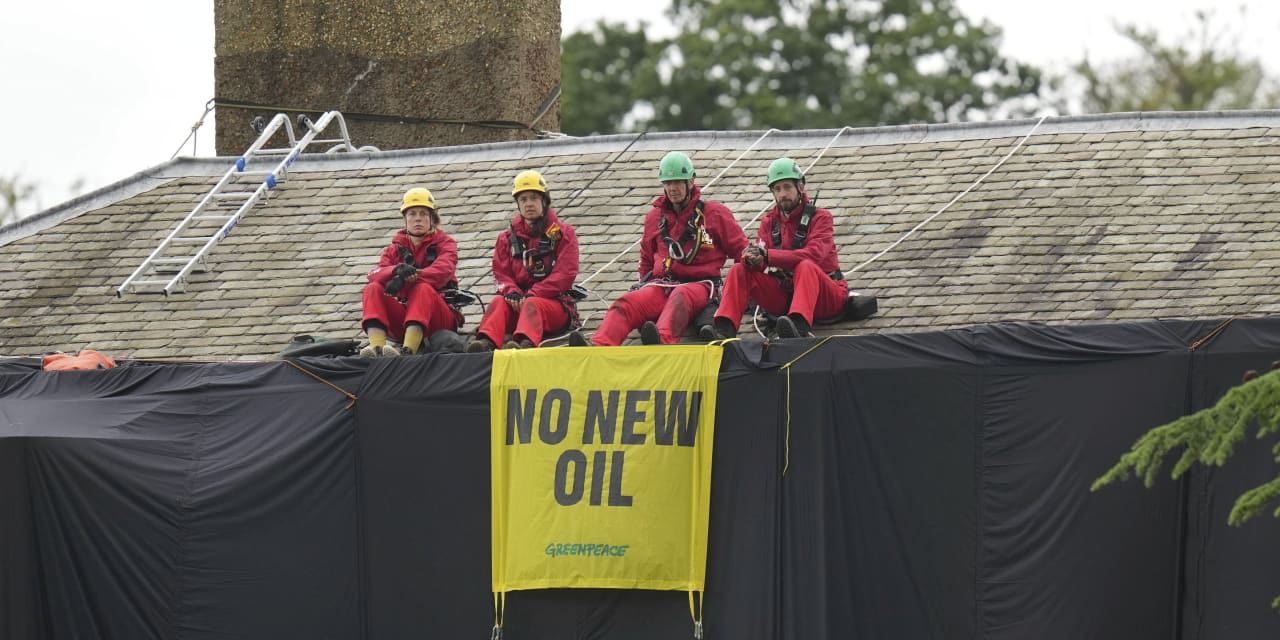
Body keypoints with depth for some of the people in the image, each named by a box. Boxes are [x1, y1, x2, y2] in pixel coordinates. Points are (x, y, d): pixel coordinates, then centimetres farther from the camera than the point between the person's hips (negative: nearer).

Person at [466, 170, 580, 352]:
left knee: (532, 304, -37)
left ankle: (526, 343, -69)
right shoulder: (508, 238, 18)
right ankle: (486, 342, -57)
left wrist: (532, 294, -18)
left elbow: (565, 274, -5)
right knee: (498, 302, -29)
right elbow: (502, 274, 9)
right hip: (518, 303, 3)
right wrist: (511, 293, -16)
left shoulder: (563, 234, 7)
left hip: (555, 305, -3)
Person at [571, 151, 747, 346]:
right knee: (627, 303, -28)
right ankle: (598, 347, -54)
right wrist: (644, 283, 19)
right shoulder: (655, 217, 20)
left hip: (698, 284, -4)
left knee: (680, 296, -41)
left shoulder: (714, 213, 8)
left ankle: (662, 341, -72)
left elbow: (741, 250, 11)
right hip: (661, 285, 4)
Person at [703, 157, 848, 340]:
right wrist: (752, 260, -30)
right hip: (784, 294, 5)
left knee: (805, 267, -36)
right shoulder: (770, 221, 11)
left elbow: (813, 255, -23)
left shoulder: (819, 217, -5)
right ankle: (724, 330, -28)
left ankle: (800, 328, -61)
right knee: (739, 271, -9)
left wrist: (766, 256, -32)